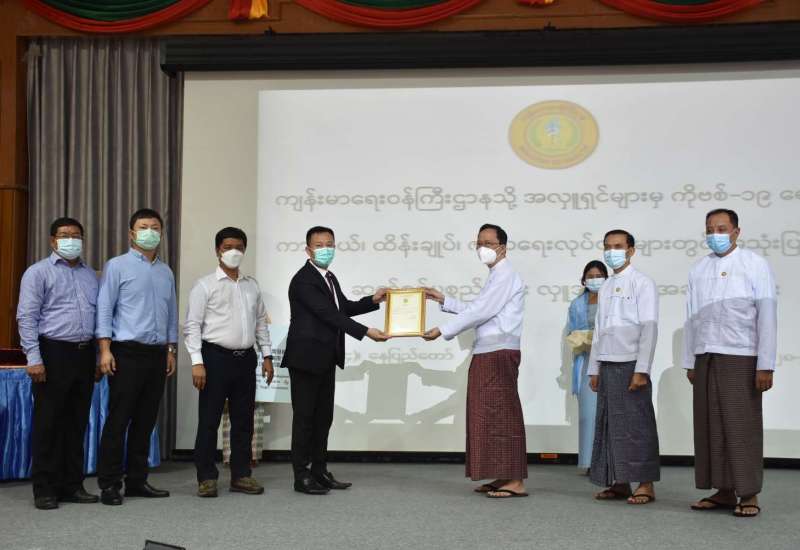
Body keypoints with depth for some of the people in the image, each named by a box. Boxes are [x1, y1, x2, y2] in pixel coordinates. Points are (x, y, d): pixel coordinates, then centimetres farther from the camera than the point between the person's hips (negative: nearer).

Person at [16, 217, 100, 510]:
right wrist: (34, 359, -15)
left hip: (84, 354, 5)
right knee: (49, 424, 0)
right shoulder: (38, 272, -1)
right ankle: (45, 489, 8)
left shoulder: (90, 274, 16)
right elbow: (27, 317, -7)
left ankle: (72, 485, 17)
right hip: (54, 353, -5)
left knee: (77, 423, 9)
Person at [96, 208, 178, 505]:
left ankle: (137, 480, 18)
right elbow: (104, 309, -6)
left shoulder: (166, 272, 14)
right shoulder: (117, 266, -1)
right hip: (127, 353, -5)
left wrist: (171, 350, 13)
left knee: (145, 421, 9)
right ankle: (109, 484, 6)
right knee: (118, 420, -2)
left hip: (157, 355, 5)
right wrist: (105, 349, -13)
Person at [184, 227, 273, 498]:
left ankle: (241, 475, 18)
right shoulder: (205, 285, -3)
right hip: (216, 357, -5)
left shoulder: (252, 285, 13)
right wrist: (197, 362, -15)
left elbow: (261, 322, 17)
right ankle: (206, 477, 9)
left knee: (243, 420, 9)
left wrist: (267, 356, 11)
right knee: (209, 420, 0)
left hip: (246, 358, 5)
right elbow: (192, 326, -7)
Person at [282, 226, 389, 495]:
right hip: (306, 358, -9)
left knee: (324, 417, 12)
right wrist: (366, 332, -26)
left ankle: (320, 471, 20)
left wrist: (373, 300, 3)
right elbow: (328, 314, -23)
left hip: (326, 360, 9)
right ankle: (301, 476, 6)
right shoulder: (303, 280, -16)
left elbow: (344, 308, 19)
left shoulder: (329, 278, 14)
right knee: (304, 417, -1)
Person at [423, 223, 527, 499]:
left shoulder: (505, 275, -10)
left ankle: (515, 480, -6)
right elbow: (475, 310, 22)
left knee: (501, 415, -9)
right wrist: (444, 300, 19)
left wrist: (442, 330, -14)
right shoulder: (497, 276, 22)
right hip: (487, 353, 10)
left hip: (499, 353, -10)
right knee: (489, 415, 10)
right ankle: (502, 477, 15)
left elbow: (480, 312, -16)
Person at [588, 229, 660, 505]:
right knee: (610, 425, 6)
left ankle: (646, 485, 2)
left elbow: (649, 328, -9)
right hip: (607, 366, 6)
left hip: (631, 365, -6)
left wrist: (641, 370, -16)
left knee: (637, 425, -4)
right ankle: (619, 483, 13)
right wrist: (594, 368, 14)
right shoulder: (605, 288, 16)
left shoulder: (642, 283, -3)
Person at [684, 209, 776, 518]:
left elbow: (767, 316, -4)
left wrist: (765, 365, -9)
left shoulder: (755, 266, 1)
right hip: (705, 358, 4)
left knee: (742, 426, -3)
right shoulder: (698, 270, 13)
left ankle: (749, 495, 5)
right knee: (710, 425, 5)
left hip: (740, 359, -4)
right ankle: (723, 491, 12)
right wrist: (690, 362, 11)